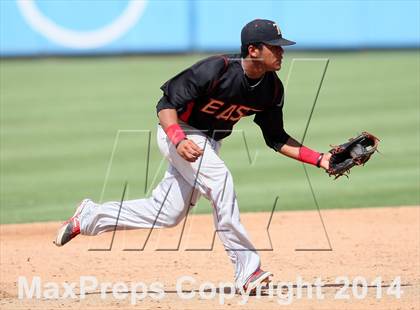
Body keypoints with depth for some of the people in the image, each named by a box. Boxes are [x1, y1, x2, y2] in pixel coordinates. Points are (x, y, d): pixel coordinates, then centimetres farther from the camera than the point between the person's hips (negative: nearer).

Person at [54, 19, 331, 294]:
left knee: (167, 214, 8)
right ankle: (248, 272, -25)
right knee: (220, 180, -29)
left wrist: (319, 159, -9)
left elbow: (275, 138, 2)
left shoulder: (272, 88, -9)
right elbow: (166, 104, -26)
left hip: (210, 142, 8)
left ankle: (90, 216, 28)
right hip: (177, 130, -8)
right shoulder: (216, 70, -29)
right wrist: (179, 140, -42)